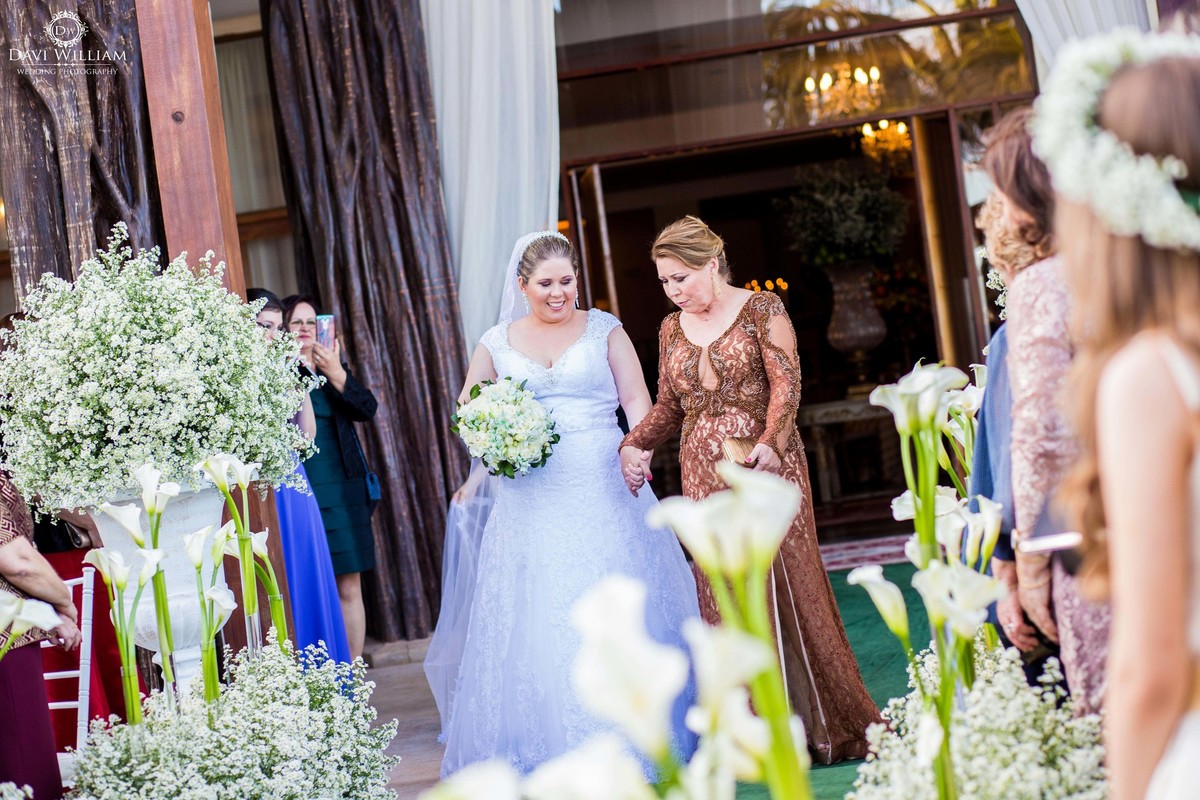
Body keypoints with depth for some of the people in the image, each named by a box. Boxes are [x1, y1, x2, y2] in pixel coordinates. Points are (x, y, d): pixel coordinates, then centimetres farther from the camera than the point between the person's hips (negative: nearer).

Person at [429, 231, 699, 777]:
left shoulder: (603, 329, 6)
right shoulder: (497, 343, 9)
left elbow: (636, 398, 1)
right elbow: (467, 411, 18)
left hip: (603, 490, -1)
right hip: (533, 501, 1)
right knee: (534, 618, 0)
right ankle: (545, 740, 9)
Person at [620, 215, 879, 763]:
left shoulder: (761, 310, -2)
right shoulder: (672, 329, 13)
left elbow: (786, 384, -11)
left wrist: (769, 440, -26)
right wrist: (634, 444, -1)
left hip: (764, 466, -4)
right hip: (705, 476, 4)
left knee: (784, 587, -2)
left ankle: (818, 723, 10)